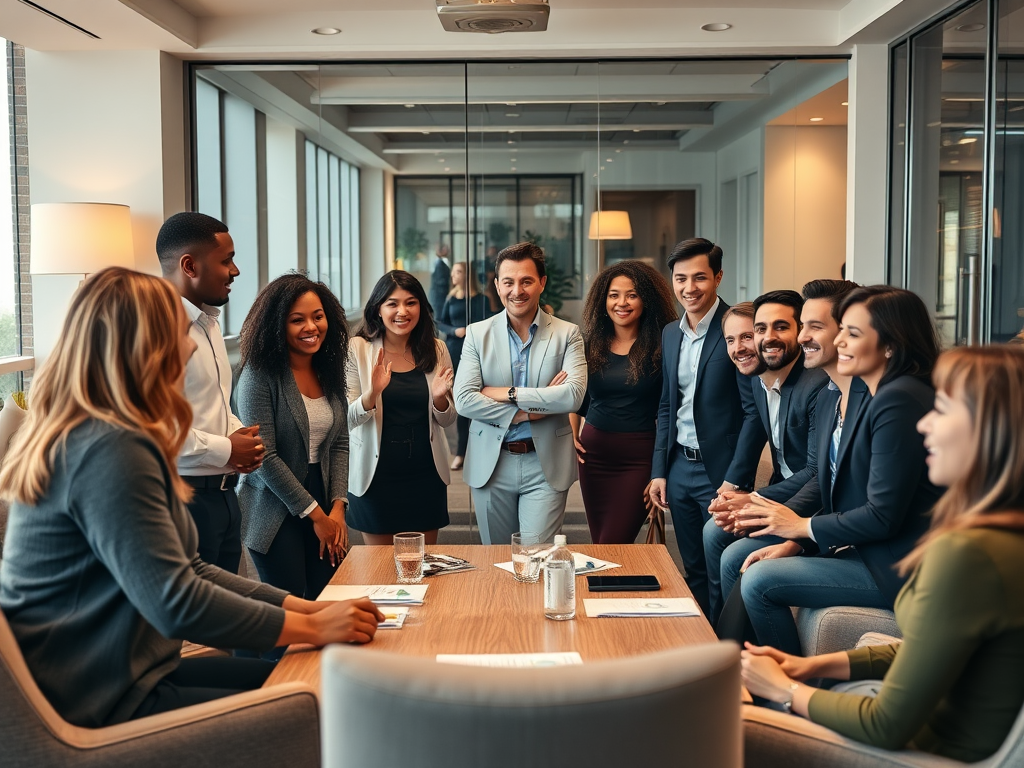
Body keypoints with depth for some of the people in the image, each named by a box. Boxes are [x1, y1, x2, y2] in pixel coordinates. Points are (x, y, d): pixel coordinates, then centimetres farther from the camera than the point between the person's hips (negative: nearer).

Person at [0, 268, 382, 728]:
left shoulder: (88, 438, 11)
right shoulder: (111, 452, -22)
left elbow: (189, 570, 11)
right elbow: (178, 605, -27)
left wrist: (302, 606, 3)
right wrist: (312, 627, -16)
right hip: (98, 705, -10)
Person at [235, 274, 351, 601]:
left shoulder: (330, 372, 6)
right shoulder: (260, 375, -13)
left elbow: (340, 444, 8)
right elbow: (264, 456, -16)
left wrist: (337, 507, -4)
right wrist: (315, 514, -12)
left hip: (324, 508, 5)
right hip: (275, 511, -5)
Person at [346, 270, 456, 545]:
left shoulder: (436, 350, 2)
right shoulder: (358, 349, -6)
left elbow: (448, 420, 8)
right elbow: (347, 419, -10)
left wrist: (439, 398, -14)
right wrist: (372, 393, -28)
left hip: (426, 474, 3)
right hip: (376, 474, -2)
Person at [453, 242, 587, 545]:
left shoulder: (567, 334, 1)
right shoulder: (477, 333, 3)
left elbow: (574, 395, -14)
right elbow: (463, 399, -7)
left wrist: (508, 394, -14)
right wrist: (525, 412, -14)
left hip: (546, 466, -2)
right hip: (491, 463, 2)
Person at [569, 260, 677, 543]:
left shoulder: (660, 347, -4)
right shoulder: (590, 344, 7)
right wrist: (572, 436, 7)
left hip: (639, 456, -4)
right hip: (594, 451, 4)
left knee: (613, 546, -9)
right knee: (598, 542, 11)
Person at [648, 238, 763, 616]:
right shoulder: (670, 334, 10)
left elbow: (754, 411, -14)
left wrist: (735, 479, -17)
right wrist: (659, 471, 10)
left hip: (720, 471, -6)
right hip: (679, 469, 7)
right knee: (694, 573, 15)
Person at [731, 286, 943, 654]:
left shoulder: (900, 400, -20)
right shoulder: (877, 398, 14)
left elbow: (883, 516, -22)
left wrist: (803, 525, -9)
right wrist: (794, 544, 2)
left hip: (895, 569, -10)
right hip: (871, 554, 10)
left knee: (759, 581, -12)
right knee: (740, 559, 8)